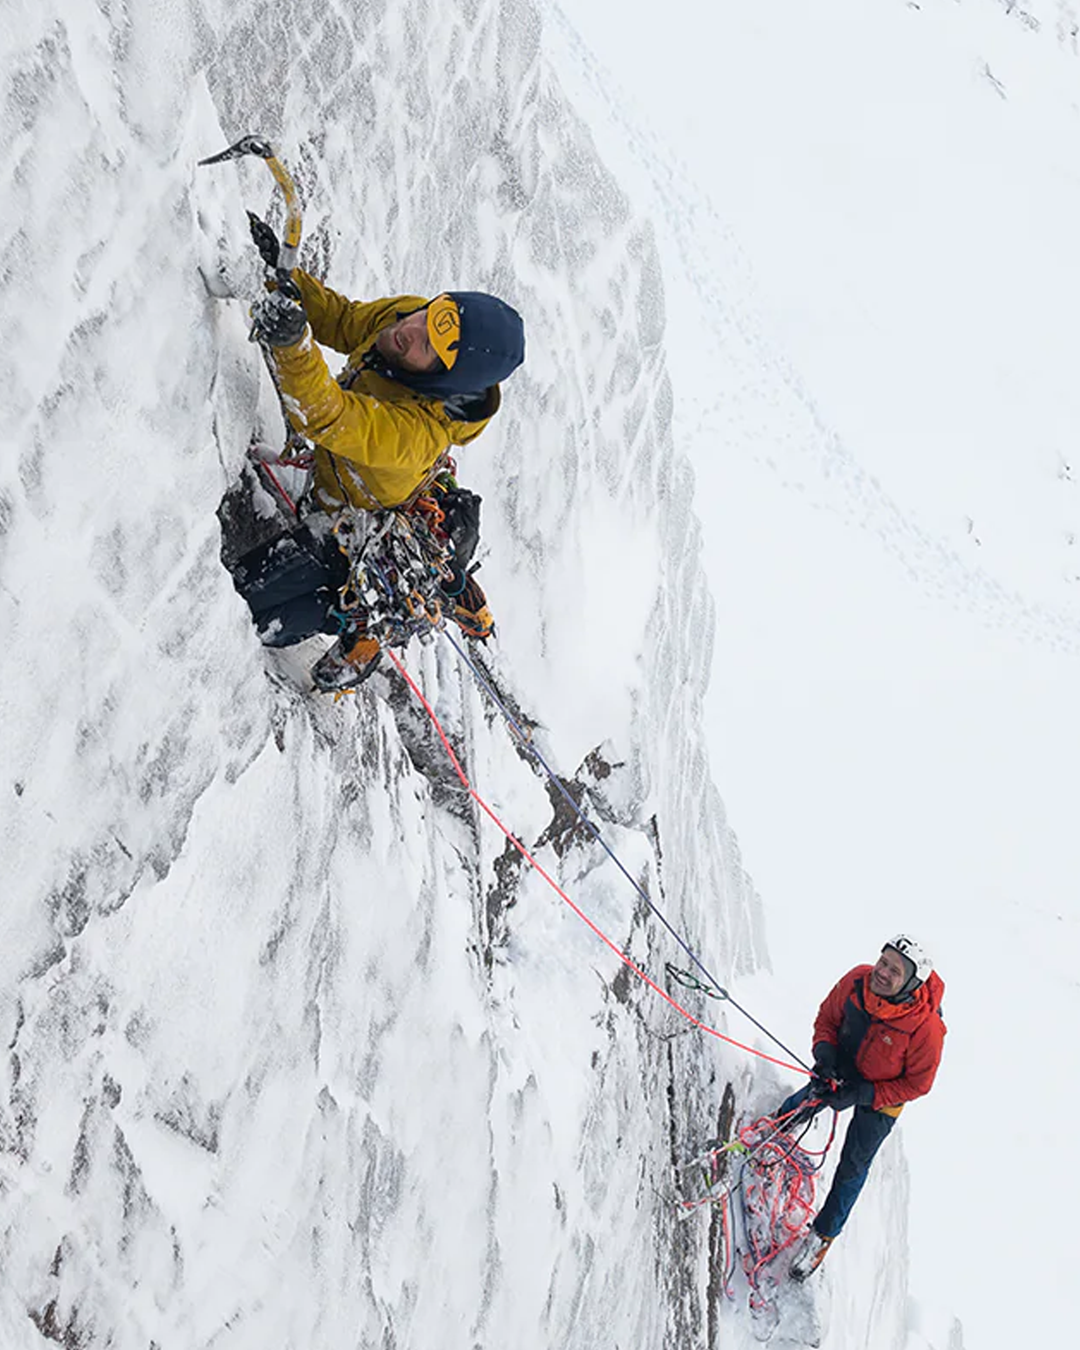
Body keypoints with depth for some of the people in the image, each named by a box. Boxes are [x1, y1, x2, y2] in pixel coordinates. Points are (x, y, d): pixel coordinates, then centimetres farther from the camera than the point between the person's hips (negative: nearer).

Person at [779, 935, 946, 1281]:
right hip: (841, 1071, 4)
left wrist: (860, 1096, -27)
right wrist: (824, 1053, -24)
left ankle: (824, 1234, 30)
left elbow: (916, 1084, -23)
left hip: (882, 1097, -4)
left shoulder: (926, 1027, -39)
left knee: (852, 1168, 7)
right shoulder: (857, 981, -28)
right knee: (795, 1109, 27)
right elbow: (827, 1018, -7)